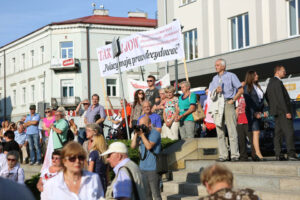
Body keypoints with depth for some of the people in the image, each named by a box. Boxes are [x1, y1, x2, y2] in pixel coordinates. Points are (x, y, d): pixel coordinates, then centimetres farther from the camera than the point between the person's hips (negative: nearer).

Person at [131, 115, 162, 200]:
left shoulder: (155, 133, -8)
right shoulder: (141, 133, 12)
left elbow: (149, 146, -19)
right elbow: (133, 146, 4)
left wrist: (142, 134, -16)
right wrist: (136, 134, -5)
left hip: (153, 168, -7)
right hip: (143, 168, 7)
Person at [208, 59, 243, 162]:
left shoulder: (231, 76, 7)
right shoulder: (215, 78, 20)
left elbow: (241, 90, 4)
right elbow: (210, 93, 16)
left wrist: (233, 99, -6)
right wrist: (216, 91, -6)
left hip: (228, 104, -4)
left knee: (232, 130, -9)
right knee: (220, 131, 1)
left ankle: (234, 154, -8)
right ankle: (223, 155, 4)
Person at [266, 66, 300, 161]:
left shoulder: (270, 82, 18)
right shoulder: (278, 82, -13)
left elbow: (267, 96, 25)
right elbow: (281, 98, -19)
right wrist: (287, 111, -20)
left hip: (277, 112, 10)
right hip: (282, 111, -10)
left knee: (278, 133, 7)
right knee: (289, 132, -12)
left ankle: (278, 154, 5)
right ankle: (291, 154, -19)